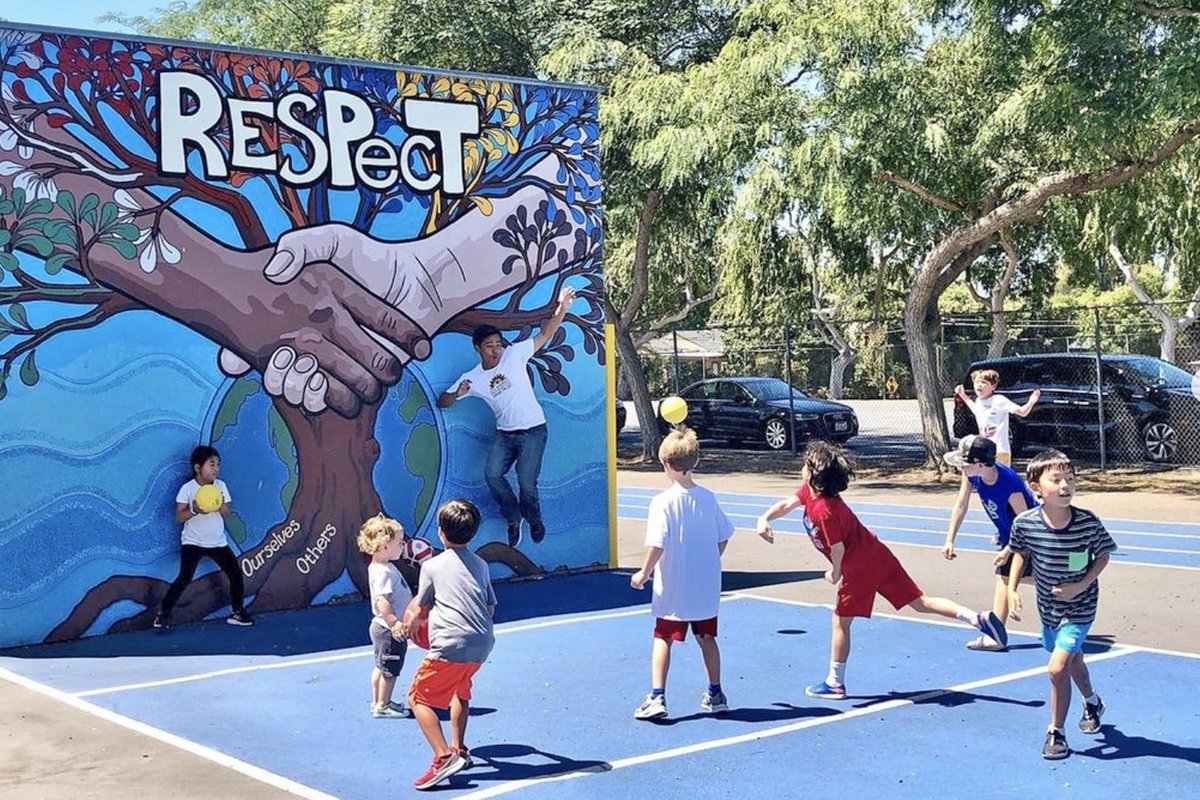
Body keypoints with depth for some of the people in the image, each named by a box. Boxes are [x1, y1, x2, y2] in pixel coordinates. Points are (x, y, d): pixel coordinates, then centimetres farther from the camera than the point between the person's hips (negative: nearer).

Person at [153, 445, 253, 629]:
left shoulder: (221, 486, 0)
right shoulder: (187, 489, -10)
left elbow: (227, 514, -2)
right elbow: (178, 517, -13)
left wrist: (221, 505, -23)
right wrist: (194, 510, -30)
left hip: (218, 542, 4)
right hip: (193, 542, -4)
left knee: (236, 573, 0)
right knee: (185, 577, -17)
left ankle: (238, 612, 15)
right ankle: (163, 613, -8)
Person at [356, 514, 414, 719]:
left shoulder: (386, 567, 10)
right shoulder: (382, 572, -23)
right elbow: (381, 600, -31)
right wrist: (394, 623, -34)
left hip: (383, 628, 11)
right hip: (389, 630, -11)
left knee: (381, 667, 20)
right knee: (390, 670, 1)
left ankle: (378, 702, 31)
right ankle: (382, 706, 11)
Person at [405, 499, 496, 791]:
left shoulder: (432, 565, 1)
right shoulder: (481, 565, 15)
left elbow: (423, 609, 11)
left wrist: (411, 624, 33)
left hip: (450, 645, -7)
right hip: (483, 643, 7)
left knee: (419, 699, 1)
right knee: (460, 689, 32)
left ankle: (444, 757, -16)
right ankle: (459, 749, 34)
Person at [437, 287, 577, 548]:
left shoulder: (514, 354, -5)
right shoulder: (472, 378, 1)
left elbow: (544, 335, -5)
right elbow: (442, 402, 5)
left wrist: (561, 307, -20)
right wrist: (457, 394, -19)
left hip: (533, 431, -3)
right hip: (505, 434, 3)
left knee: (526, 481, -14)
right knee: (492, 474, -15)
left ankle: (534, 519, 17)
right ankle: (513, 518, 8)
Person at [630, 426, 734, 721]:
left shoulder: (663, 502, -16)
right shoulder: (708, 498, 0)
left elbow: (657, 545, -19)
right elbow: (723, 539, 7)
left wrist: (644, 573, -6)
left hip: (673, 588, -5)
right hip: (707, 586, 5)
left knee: (663, 639, 4)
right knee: (706, 638, 17)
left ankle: (657, 697, -2)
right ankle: (715, 694, 26)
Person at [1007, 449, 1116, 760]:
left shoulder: (1089, 523, -25)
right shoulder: (1024, 523, -19)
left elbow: (1103, 556, -8)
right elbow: (1021, 552, 2)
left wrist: (1081, 585, -20)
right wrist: (1012, 589, -5)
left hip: (1078, 607, -4)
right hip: (1048, 606, 4)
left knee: (1058, 667, -15)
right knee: (1072, 659, 26)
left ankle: (1056, 732, 5)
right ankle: (1092, 703, 56)